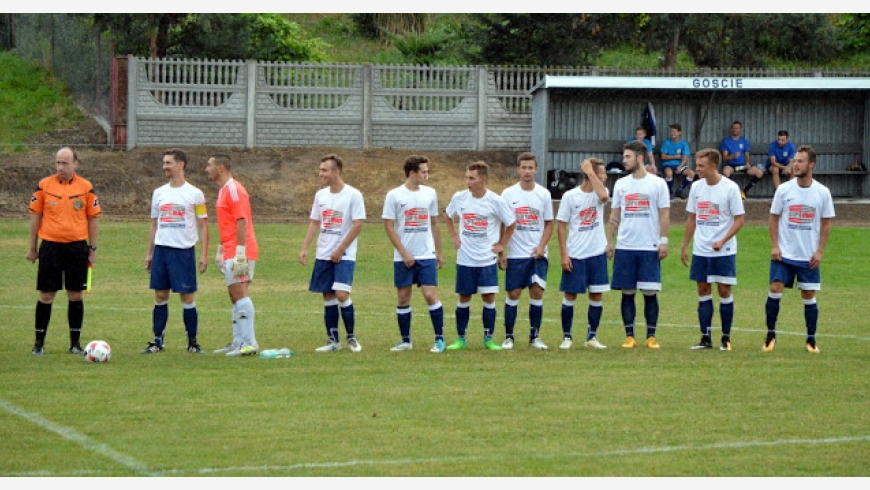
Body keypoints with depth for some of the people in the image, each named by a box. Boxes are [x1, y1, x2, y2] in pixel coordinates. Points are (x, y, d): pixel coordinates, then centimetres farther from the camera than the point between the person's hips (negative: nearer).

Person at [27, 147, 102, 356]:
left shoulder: (86, 187, 1)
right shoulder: (44, 185, -1)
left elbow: (92, 218, 6)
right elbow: (35, 216, 5)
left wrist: (92, 249, 4)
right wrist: (32, 248, 4)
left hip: (77, 247, 1)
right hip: (50, 246, -1)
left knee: (75, 295, 5)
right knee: (46, 295, 1)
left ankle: (75, 342, 14)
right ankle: (39, 342, 10)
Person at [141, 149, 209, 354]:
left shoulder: (195, 194, -2)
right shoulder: (159, 193, 11)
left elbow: (203, 225, 0)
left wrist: (204, 255, -6)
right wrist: (149, 253, 13)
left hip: (184, 250, -4)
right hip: (161, 250, 4)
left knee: (187, 297, -1)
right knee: (160, 296, 4)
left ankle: (192, 342, 7)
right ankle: (157, 341, 10)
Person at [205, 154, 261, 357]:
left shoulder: (234, 190, -12)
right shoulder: (223, 191, 19)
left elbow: (242, 222, -18)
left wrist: (240, 252, -23)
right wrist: (220, 251, 25)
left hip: (239, 253, -10)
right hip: (230, 253, 10)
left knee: (239, 294, -13)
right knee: (236, 297, 10)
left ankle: (249, 343, -15)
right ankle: (238, 342, 13)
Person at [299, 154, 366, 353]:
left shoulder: (353, 195, -9)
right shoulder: (320, 195, 9)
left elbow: (358, 225, -11)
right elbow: (315, 223, 15)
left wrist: (340, 250, -13)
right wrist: (305, 249, 5)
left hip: (344, 255, -6)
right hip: (323, 255, 6)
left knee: (342, 294, -15)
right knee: (328, 296, 6)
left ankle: (351, 338, 1)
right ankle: (333, 341, 13)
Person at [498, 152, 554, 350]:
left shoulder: (544, 194, 4)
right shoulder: (508, 194, 0)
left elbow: (549, 223, 8)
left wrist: (541, 246, -7)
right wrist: (500, 253, -4)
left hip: (538, 254, 1)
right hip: (515, 254, -1)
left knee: (537, 292, -4)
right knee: (513, 294, 0)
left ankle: (534, 337, 5)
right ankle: (508, 337, 9)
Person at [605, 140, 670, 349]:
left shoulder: (657, 184, 0)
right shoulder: (621, 184, 9)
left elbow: (664, 215, -1)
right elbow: (614, 217, 12)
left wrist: (664, 241, -9)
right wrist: (609, 242, 5)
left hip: (650, 248, -3)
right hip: (624, 247, 3)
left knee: (650, 292, -1)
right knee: (627, 292, 4)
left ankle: (651, 336, 7)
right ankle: (629, 336, 9)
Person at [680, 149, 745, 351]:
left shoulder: (730, 188, -9)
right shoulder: (696, 187, 6)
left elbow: (739, 219, -8)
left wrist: (723, 241, -20)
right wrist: (684, 246, 12)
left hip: (723, 251, -5)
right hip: (700, 251, 5)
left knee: (724, 291, -2)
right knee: (703, 291, 6)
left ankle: (726, 338, 8)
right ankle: (706, 338, 11)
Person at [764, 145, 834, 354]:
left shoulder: (822, 192, -3)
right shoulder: (784, 189, -3)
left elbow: (826, 224, 3)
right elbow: (774, 218, 4)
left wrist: (820, 251, -5)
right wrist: (774, 246, -5)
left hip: (809, 257, 0)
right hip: (783, 254, 0)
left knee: (809, 296, 4)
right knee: (775, 292, -7)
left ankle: (811, 340, 15)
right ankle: (771, 335, 7)